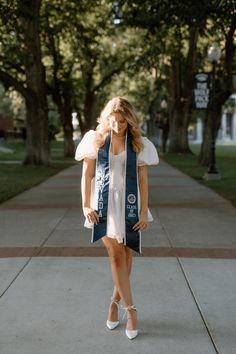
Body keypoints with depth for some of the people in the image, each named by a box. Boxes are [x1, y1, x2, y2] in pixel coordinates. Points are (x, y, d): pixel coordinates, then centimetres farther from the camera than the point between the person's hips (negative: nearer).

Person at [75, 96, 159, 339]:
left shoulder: (138, 145, 1)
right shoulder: (96, 140, 1)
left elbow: (143, 180, 3)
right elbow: (87, 175, 5)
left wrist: (144, 212, -1)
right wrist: (86, 205, -1)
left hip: (129, 204, 1)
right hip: (104, 204, -1)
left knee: (125, 255, 6)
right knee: (116, 254, -6)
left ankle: (115, 301, 25)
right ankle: (130, 309, -1)